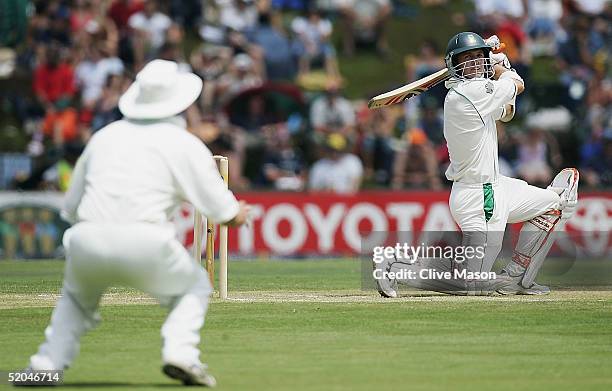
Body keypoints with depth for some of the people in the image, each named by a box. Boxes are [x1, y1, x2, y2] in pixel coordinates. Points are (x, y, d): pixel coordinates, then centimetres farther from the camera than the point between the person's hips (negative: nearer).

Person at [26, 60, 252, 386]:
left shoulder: (104, 135, 21)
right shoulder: (185, 144, 9)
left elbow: (71, 208, 24)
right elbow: (224, 213, 8)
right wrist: (241, 213, 30)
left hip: (86, 241, 3)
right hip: (144, 243, -3)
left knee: (76, 296, 31)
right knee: (194, 285, 21)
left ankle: (47, 362, 14)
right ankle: (181, 352, -1)